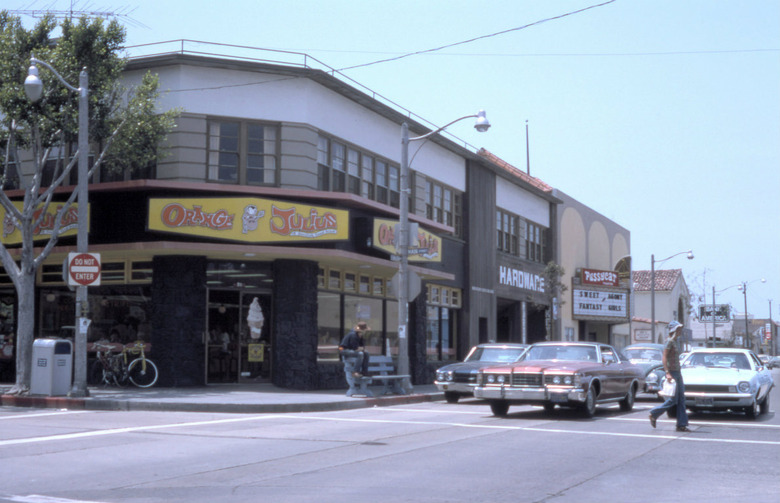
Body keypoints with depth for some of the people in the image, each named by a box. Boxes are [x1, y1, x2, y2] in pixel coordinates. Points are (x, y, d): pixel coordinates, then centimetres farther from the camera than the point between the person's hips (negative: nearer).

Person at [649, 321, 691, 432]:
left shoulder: (675, 342, 15)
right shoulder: (670, 341, -12)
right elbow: (664, 357, -18)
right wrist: (667, 373, -24)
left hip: (677, 373, 9)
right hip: (672, 372, -9)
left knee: (681, 400, 4)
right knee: (672, 400, -8)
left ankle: (682, 424, 5)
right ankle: (654, 414, 8)